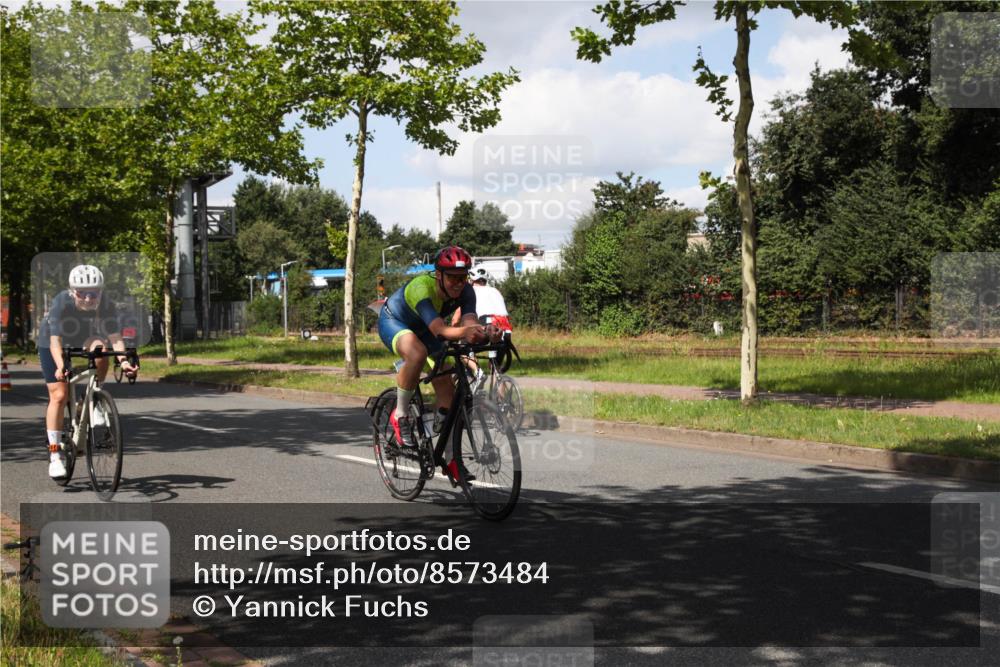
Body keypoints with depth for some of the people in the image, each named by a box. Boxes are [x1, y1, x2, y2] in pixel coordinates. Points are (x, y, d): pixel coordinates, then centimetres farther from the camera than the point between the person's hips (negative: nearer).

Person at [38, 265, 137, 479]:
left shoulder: (106, 307, -24)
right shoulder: (61, 304, -32)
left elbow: (115, 338, -31)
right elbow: (55, 340, -38)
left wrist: (123, 361, -49)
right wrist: (60, 366, -54)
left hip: (82, 343, 2)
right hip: (51, 346, -2)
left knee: (99, 346, -33)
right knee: (59, 395, -13)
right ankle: (55, 455, -5)